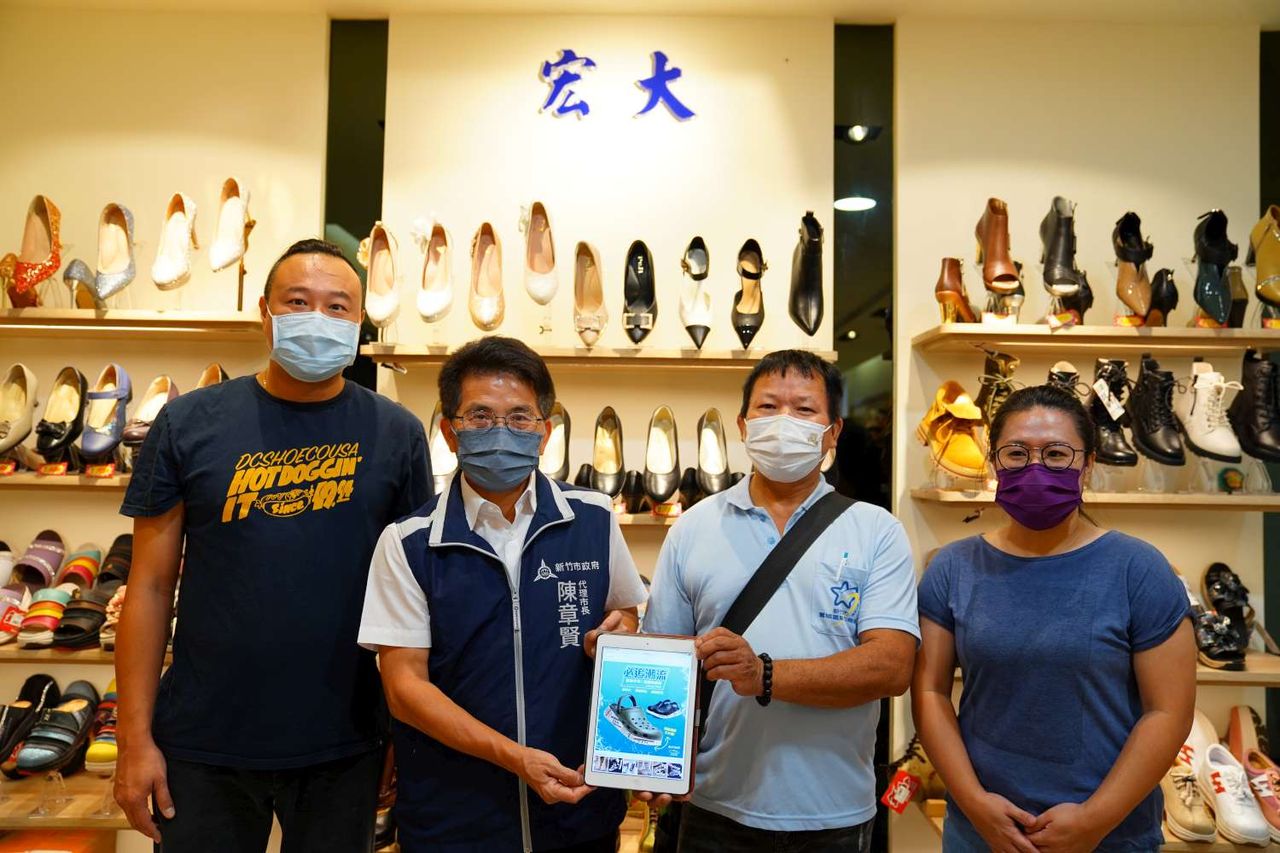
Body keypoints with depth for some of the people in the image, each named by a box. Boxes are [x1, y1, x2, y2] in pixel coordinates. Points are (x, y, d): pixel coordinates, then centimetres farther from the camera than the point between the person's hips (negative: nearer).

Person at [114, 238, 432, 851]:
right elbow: (150, 586, 0)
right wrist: (136, 737, -2)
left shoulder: (397, 434, -3)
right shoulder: (188, 423, -3)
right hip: (203, 744, 0)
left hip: (343, 749, 0)